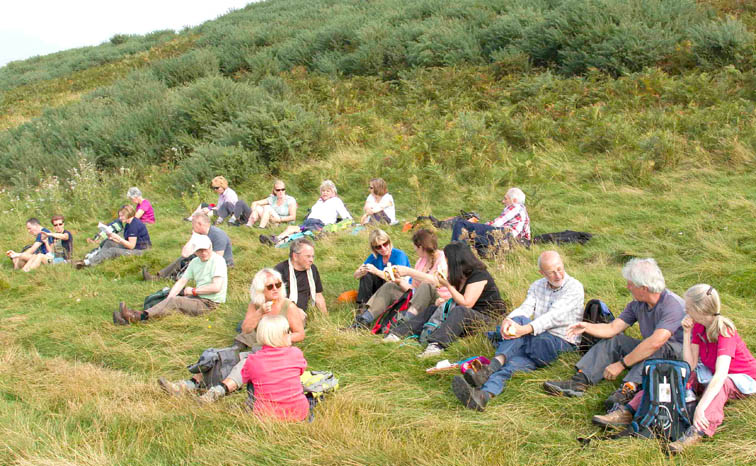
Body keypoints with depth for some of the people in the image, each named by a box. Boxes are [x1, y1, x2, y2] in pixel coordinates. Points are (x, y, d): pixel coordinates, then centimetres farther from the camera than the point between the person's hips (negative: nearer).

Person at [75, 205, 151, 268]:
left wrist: (118, 237, -20)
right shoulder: (128, 224, 13)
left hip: (140, 250, -10)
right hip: (132, 247, 10)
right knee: (109, 243, 5)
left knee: (113, 251, -22)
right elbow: (126, 241, 11)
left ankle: (88, 263, -23)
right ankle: (92, 258, -7)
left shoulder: (134, 225, -19)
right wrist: (113, 238, -1)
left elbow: (131, 245, -21)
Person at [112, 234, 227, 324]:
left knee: (174, 301, -25)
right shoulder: (195, 262, 14)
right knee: (170, 300, -12)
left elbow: (216, 287, -19)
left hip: (209, 303, -7)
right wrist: (169, 298, -8)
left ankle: (141, 315, -32)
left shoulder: (217, 260, -10)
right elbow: (181, 282, 9)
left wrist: (193, 291, -9)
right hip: (198, 298, 7)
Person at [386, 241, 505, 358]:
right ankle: (398, 333, -15)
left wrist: (448, 285, -16)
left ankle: (436, 345, -59)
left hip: (487, 318, -9)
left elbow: (466, 304, -22)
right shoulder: (461, 276, 13)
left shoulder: (479, 275, -15)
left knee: (459, 311, -39)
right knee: (431, 309, -1)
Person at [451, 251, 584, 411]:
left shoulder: (574, 287, -4)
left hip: (563, 343, -4)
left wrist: (525, 329, -34)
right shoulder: (537, 286, 17)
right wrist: (508, 320, -26)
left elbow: (554, 316, -19)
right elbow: (525, 309, 0)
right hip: (539, 339, 4)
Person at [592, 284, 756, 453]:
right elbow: (690, 366, -9)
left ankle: (700, 430, -59)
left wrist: (700, 407, -52)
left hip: (742, 379, -7)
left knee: (721, 384, -41)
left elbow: (720, 375, -42)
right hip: (710, 375, 7)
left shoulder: (725, 333, -29)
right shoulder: (698, 327, -5)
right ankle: (629, 411, -24)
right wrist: (686, 333, -16)